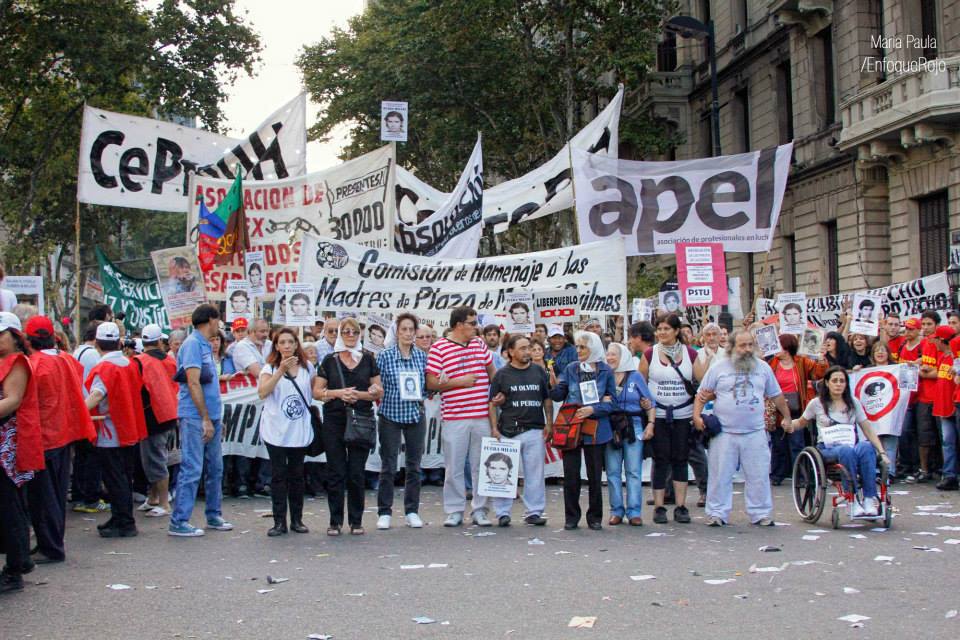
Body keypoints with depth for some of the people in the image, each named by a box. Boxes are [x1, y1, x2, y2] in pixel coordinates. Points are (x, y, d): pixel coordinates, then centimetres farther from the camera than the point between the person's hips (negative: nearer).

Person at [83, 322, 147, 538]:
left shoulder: (104, 368, -16)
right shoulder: (130, 364, 7)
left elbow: (96, 394, -31)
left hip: (109, 435, -8)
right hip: (129, 431, 8)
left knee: (114, 480, -2)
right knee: (123, 478, 15)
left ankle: (125, 524, -2)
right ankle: (121, 519, 22)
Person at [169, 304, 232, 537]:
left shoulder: (205, 345, 17)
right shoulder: (193, 344, -12)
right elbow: (193, 383, -18)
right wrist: (206, 419, -19)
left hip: (210, 417, 10)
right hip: (195, 417, -9)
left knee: (215, 468, 14)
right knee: (192, 469, -8)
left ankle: (213, 515, 24)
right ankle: (178, 522, -3)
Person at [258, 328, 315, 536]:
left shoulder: (307, 368, 7)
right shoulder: (270, 368, 0)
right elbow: (262, 393, -17)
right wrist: (281, 371, -24)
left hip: (300, 431, 2)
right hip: (276, 431, -2)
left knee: (296, 475, 7)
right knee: (278, 476, -1)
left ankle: (297, 520, 14)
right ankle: (279, 521, 3)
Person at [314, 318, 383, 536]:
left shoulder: (368, 359, 8)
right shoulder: (330, 360, 6)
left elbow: (379, 392, 6)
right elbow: (317, 392, 3)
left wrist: (358, 394, -10)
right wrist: (337, 393, -13)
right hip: (334, 421, 0)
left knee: (357, 473, 2)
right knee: (336, 472, 1)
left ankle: (356, 521, 11)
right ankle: (335, 521, 9)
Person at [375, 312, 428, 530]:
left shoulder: (422, 356, 6)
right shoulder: (384, 356, -3)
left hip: (416, 415, 3)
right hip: (391, 415, -3)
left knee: (414, 465, 7)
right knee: (388, 466, 0)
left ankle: (412, 511, 17)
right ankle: (384, 512, 9)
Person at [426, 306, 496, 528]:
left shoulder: (480, 344, 11)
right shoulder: (439, 348, -5)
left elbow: (492, 371, 23)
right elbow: (431, 383, -8)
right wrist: (458, 382, -13)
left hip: (482, 416, 4)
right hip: (454, 418, -4)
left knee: (481, 466, 9)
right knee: (454, 467, 2)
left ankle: (480, 510, 18)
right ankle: (454, 511, 12)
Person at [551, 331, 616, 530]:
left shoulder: (606, 371, 0)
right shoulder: (571, 369, 5)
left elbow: (610, 401, -2)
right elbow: (558, 396, 4)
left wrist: (592, 410, -16)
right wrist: (553, 384, -16)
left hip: (595, 429, -1)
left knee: (594, 474, 7)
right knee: (571, 474, 3)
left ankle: (595, 517, 19)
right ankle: (571, 517, 14)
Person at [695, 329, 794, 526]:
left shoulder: (763, 368, 9)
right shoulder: (719, 368, 1)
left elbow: (776, 396, 19)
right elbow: (702, 395, 3)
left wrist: (787, 418, 21)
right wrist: (697, 415, -10)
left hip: (755, 433, 2)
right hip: (724, 433, -2)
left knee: (758, 476, 4)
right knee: (720, 475, 2)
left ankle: (760, 514, 14)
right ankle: (717, 513, 10)